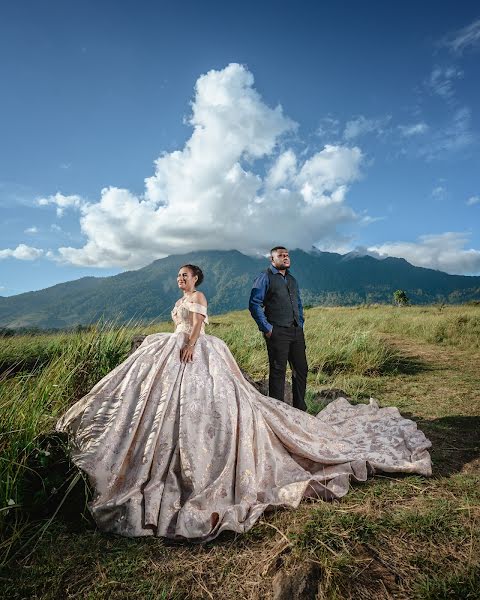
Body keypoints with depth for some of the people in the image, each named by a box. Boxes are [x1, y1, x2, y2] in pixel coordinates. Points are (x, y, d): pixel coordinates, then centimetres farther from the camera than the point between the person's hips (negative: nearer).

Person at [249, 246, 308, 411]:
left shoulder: (292, 279, 19)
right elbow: (254, 304, -8)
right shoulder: (265, 278, -2)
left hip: (296, 331, 7)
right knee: (278, 371, -1)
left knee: (301, 369, 10)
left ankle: (300, 409, 25)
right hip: (277, 332, -7)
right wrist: (266, 328, -12)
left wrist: (300, 324, 13)